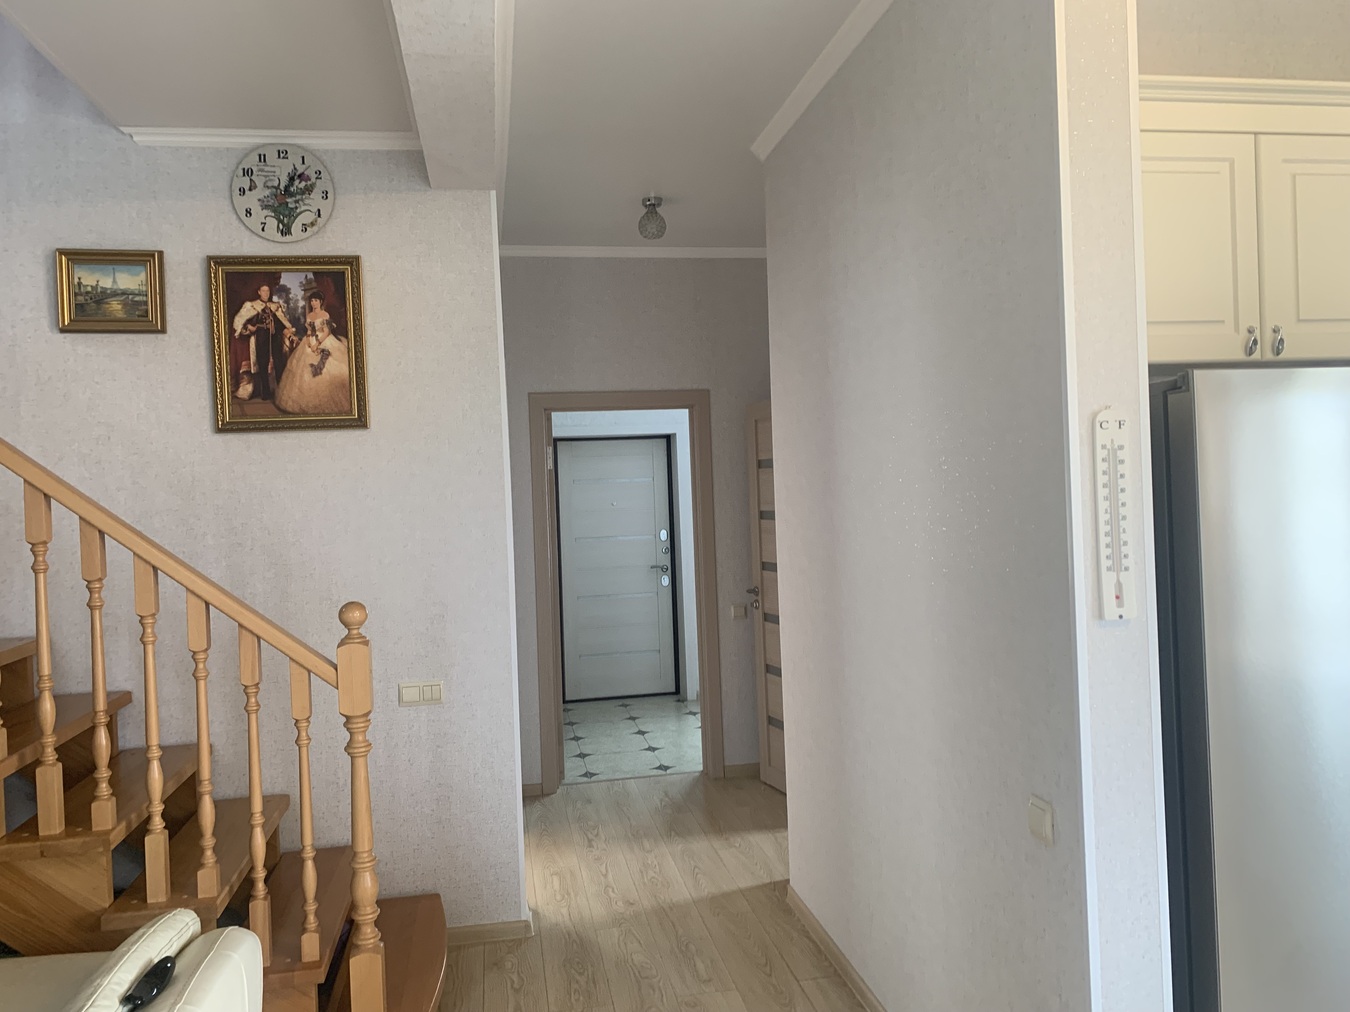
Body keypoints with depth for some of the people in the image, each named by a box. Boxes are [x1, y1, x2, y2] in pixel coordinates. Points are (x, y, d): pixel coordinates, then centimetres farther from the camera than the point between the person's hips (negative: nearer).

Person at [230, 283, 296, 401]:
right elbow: (239, 320, 5)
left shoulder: (276, 306, 15)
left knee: (279, 364, -5)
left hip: (275, 337, 2)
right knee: (263, 365, 0)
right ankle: (265, 393, 5)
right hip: (261, 338, -2)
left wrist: (290, 332, 4)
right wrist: (248, 327, -8)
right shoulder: (251, 305, 5)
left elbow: (284, 322, 16)